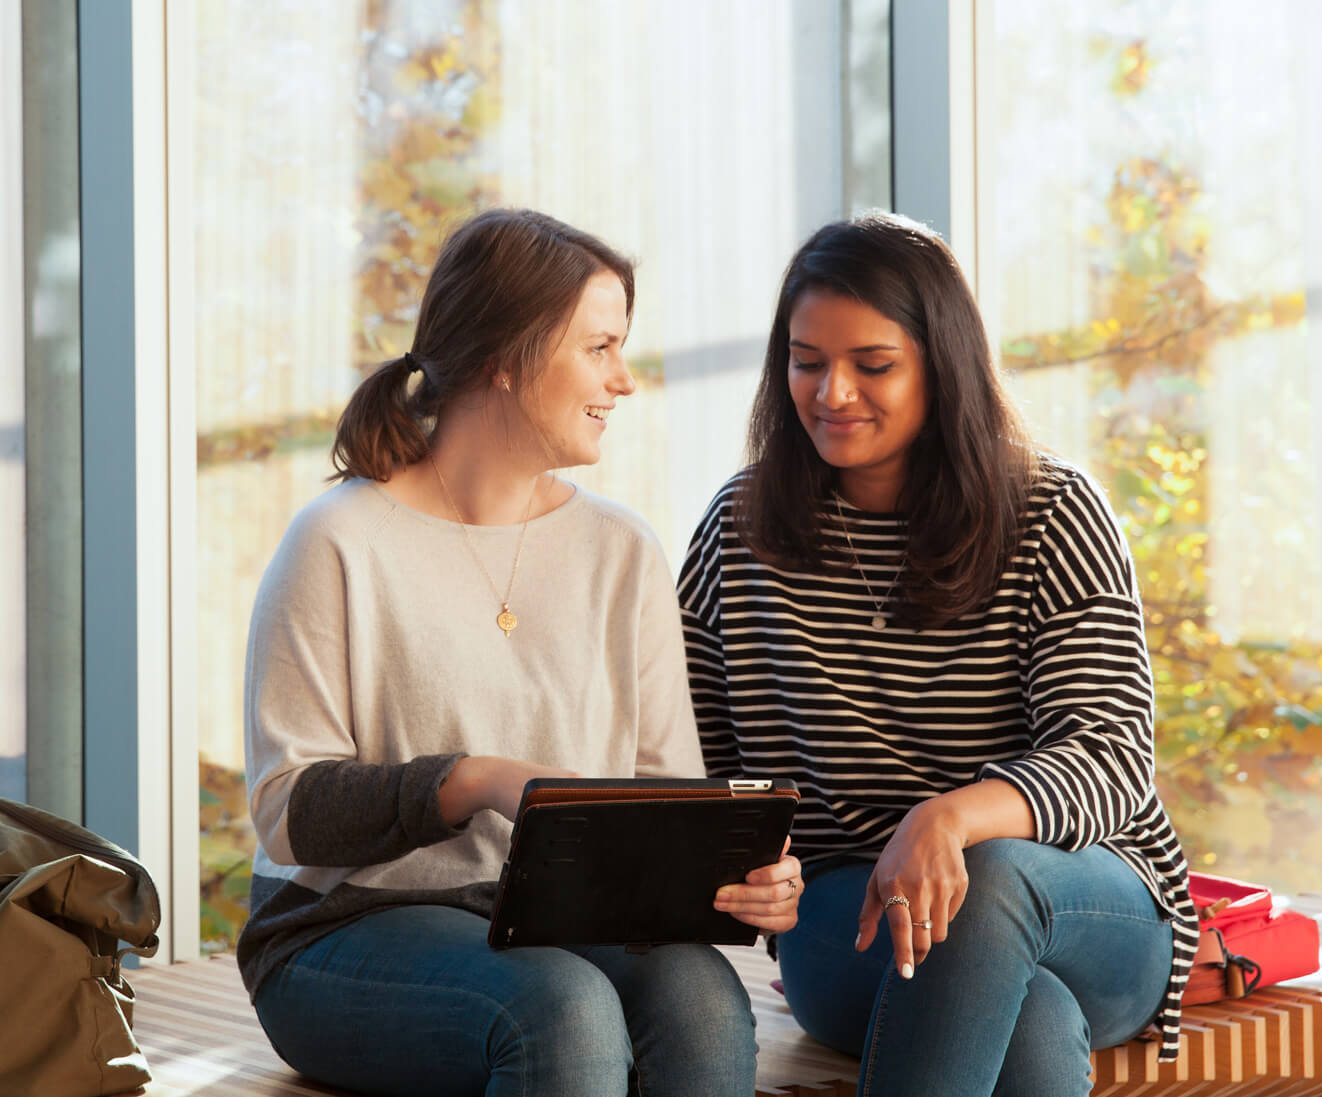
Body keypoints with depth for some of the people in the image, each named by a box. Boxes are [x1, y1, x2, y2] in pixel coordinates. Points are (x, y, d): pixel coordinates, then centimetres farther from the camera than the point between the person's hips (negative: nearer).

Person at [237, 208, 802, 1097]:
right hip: (355, 924, -4)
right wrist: (479, 784, -23)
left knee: (700, 993, -30)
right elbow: (287, 808, -8)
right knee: (565, 1007, -36)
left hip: (568, 924, 4)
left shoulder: (623, 553, 12)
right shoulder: (341, 545, -4)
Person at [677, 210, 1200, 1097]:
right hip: (841, 923, 0)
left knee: (988, 879, -38)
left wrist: (950, 817, -35)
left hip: (1097, 915, 0)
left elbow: (1109, 757, -13)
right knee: (1030, 1022, -35)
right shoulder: (741, 532, 7)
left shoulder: (1056, 516, -1)